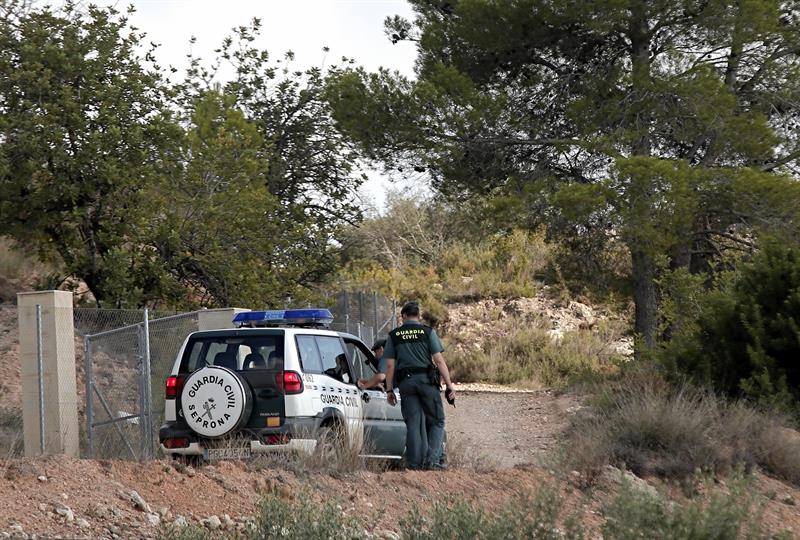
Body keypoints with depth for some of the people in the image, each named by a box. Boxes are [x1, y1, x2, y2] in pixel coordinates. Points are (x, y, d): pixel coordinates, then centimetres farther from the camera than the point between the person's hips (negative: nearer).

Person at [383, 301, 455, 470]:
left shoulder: (394, 335, 9)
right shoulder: (428, 332, 2)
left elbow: (390, 365, 5)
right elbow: (439, 361, -3)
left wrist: (389, 390, 10)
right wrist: (449, 385, -1)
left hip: (405, 382, 2)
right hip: (426, 380, -2)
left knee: (413, 424, 6)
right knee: (436, 421, 5)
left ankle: (415, 463, 3)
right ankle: (432, 458, -9)